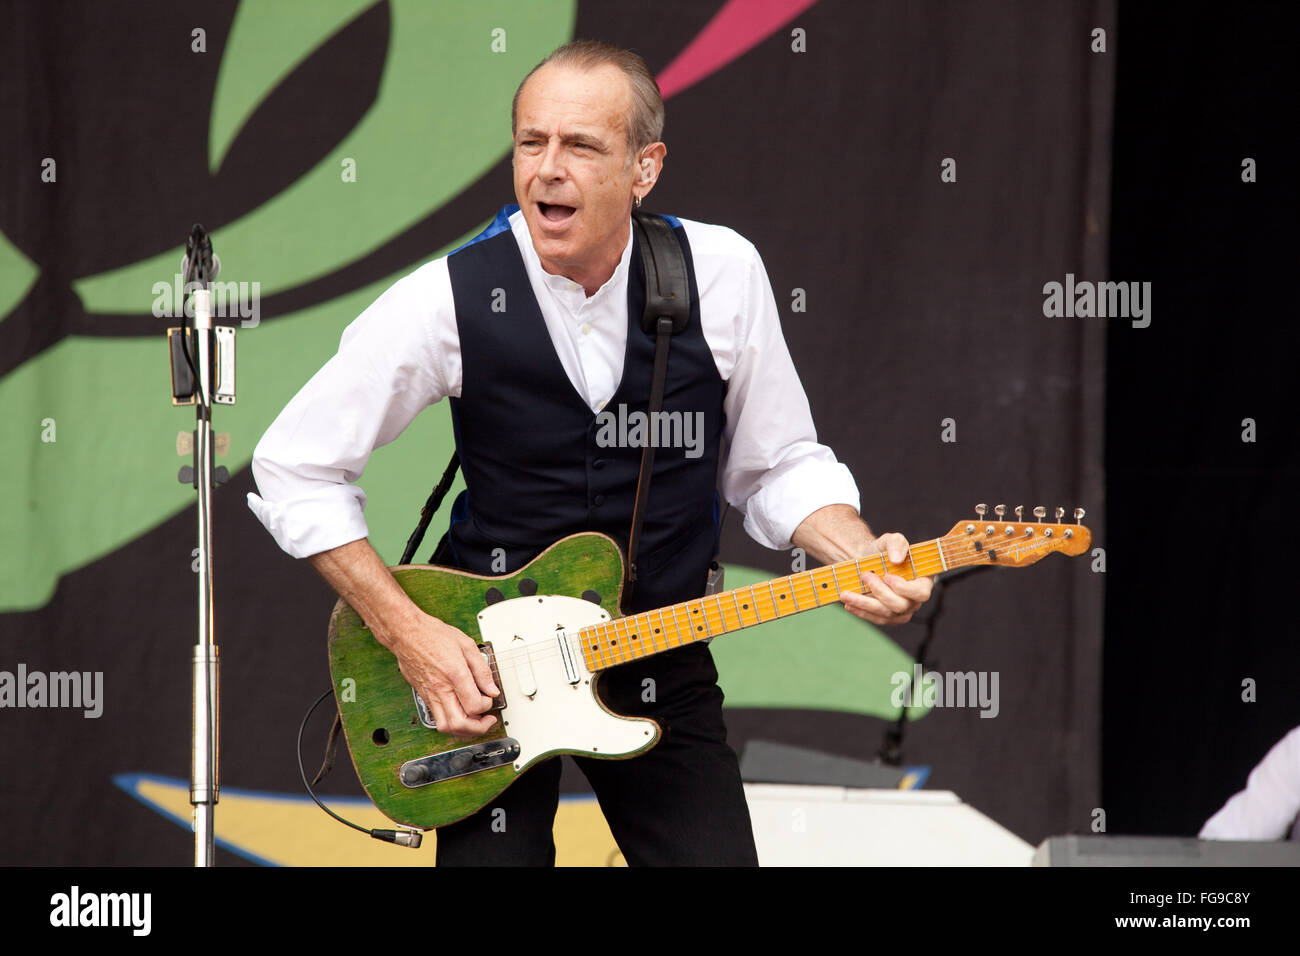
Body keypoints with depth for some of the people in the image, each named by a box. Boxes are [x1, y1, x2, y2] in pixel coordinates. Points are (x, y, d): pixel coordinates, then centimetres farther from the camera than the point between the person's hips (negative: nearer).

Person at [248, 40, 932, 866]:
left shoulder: (721, 274, -8)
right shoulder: (450, 299, -14)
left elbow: (777, 466, 4)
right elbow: (294, 470, -7)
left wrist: (862, 559, -16)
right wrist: (408, 634, -14)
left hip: (663, 668, 2)